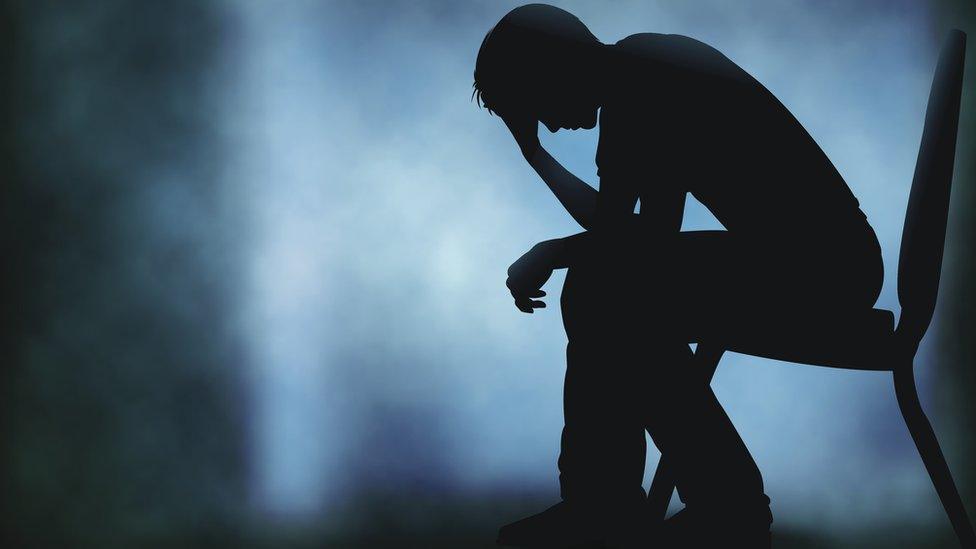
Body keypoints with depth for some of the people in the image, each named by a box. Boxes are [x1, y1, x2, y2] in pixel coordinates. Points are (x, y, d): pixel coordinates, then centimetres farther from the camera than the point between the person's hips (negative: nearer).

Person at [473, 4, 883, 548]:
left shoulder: (646, 82, -17)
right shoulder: (635, 80, 12)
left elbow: (653, 234, -21)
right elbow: (612, 222, 17)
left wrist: (547, 254, -6)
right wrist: (535, 153, 25)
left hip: (825, 257, -10)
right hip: (786, 250, 10)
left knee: (618, 297, -19)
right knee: (597, 284, 4)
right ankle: (604, 503, 6)